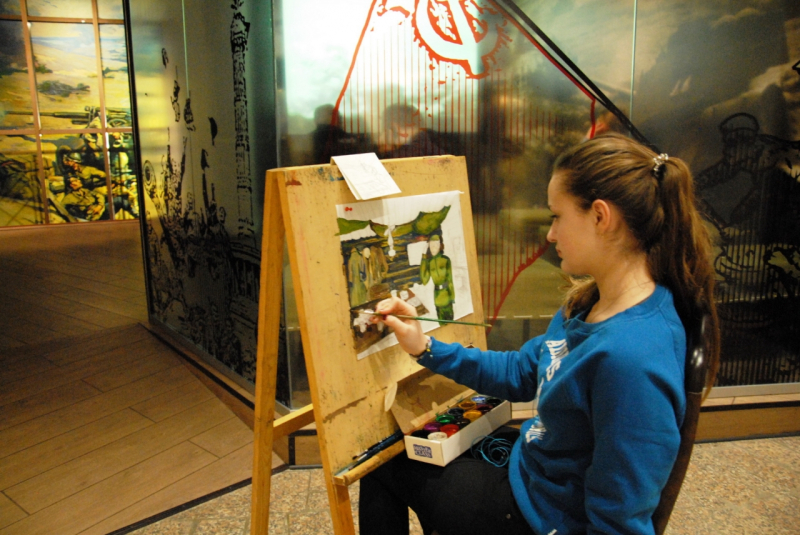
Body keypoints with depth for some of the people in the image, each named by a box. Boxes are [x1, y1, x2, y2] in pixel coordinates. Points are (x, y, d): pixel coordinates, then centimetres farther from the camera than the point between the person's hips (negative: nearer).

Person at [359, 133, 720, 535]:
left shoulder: (631, 359, -36)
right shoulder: (592, 301, -7)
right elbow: (522, 373, 5)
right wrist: (425, 347, -3)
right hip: (527, 465, 8)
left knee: (386, 465, 12)